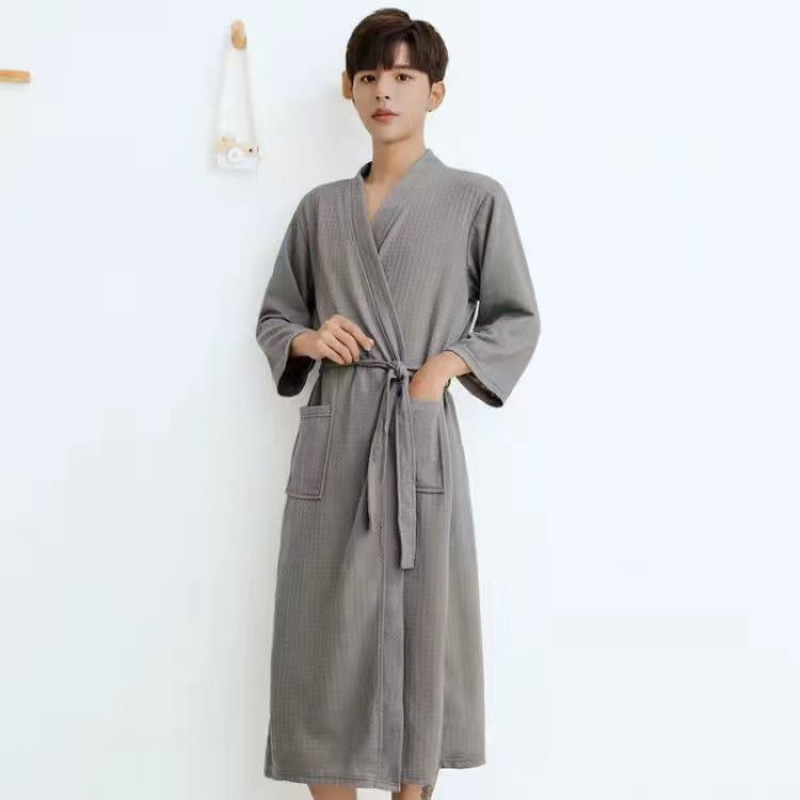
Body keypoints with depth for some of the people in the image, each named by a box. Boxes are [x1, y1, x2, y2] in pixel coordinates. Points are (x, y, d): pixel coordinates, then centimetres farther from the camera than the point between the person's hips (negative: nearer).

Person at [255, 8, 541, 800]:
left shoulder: (476, 199, 3)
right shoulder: (320, 207, 11)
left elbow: (517, 320, 6)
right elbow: (273, 317, 17)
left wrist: (447, 364, -10)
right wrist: (308, 339, -5)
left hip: (423, 438, -2)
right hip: (332, 438, 3)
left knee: (422, 626, 2)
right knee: (327, 631, 3)